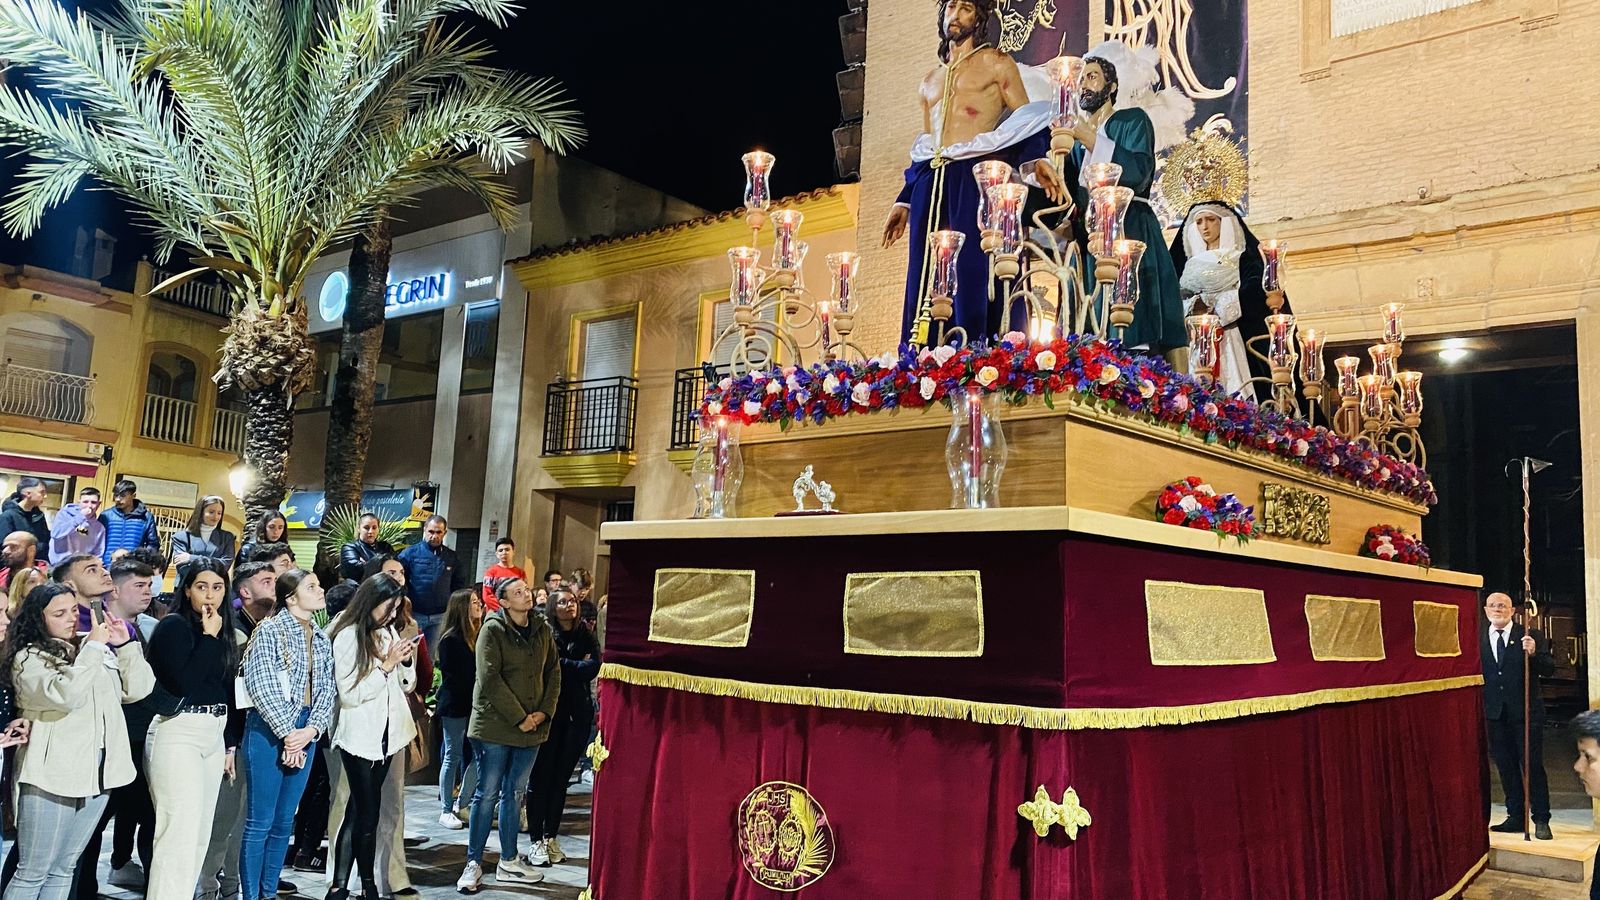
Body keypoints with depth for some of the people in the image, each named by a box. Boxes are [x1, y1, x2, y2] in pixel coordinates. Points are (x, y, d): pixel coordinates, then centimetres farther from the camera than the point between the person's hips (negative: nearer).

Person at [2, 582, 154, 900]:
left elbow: (138, 689, 7)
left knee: (64, 869, 14)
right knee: (33, 872, 1)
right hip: (53, 775, -6)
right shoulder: (29, 658, -6)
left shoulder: (99, 652, 11)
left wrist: (125, 644, -2)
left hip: (98, 770, 6)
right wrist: (93, 648, -17)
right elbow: (65, 695, -23)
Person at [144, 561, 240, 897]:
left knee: (201, 835, 10)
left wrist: (230, 743, 17)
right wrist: (208, 637, -13)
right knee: (179, 833, -11)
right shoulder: (174, 626, -7)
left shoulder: (222, 631, 14)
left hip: (214, 734, 7)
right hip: (179, 733, -7)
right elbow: (185, 683, -19)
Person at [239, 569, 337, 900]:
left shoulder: (321, 639, 12)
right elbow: (261, 687, -14)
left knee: (284, 822, 12)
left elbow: (327, 690, 8)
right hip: (270, 731, -6)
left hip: (305, 734, 6)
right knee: (260, 822, -2)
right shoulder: (269, 630, -7)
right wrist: (287, 732, -14)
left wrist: (311, 729, -7)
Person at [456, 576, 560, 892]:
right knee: (488, 794, 1)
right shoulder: (493, 629, -10)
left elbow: (553, 672, 11)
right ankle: (474, 864, 11)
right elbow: (490, 679, -16)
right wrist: (519, 718, -16)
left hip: (531, 727, 5)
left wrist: (544, 712, -2)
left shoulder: (542, 630, 7)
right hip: (495, 725, -5)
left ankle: (508, 862, 23)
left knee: (515, 794, 13)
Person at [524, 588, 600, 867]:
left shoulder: (586, 636, 10)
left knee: (561, 778, 9)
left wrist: (564, 665, -7)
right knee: (541, 777, -1)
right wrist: (578, 667, -7)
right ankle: (537, 841, 6)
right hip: (548, 714, -4)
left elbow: (594, 667, -4)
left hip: (576, 716, 4)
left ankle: (551, 838, 18)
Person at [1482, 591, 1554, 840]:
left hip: (1525, 711, -3)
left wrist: (1533, 653, -27)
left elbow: (1549, 669, -9)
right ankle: (1515, 817, 22)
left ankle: (1541, 821, 10)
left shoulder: (1532, 636, -3)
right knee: (1506, 767, 11)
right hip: (1495, 714, 3)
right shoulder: (1478, 640, 5)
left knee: (1533, 766, 0)